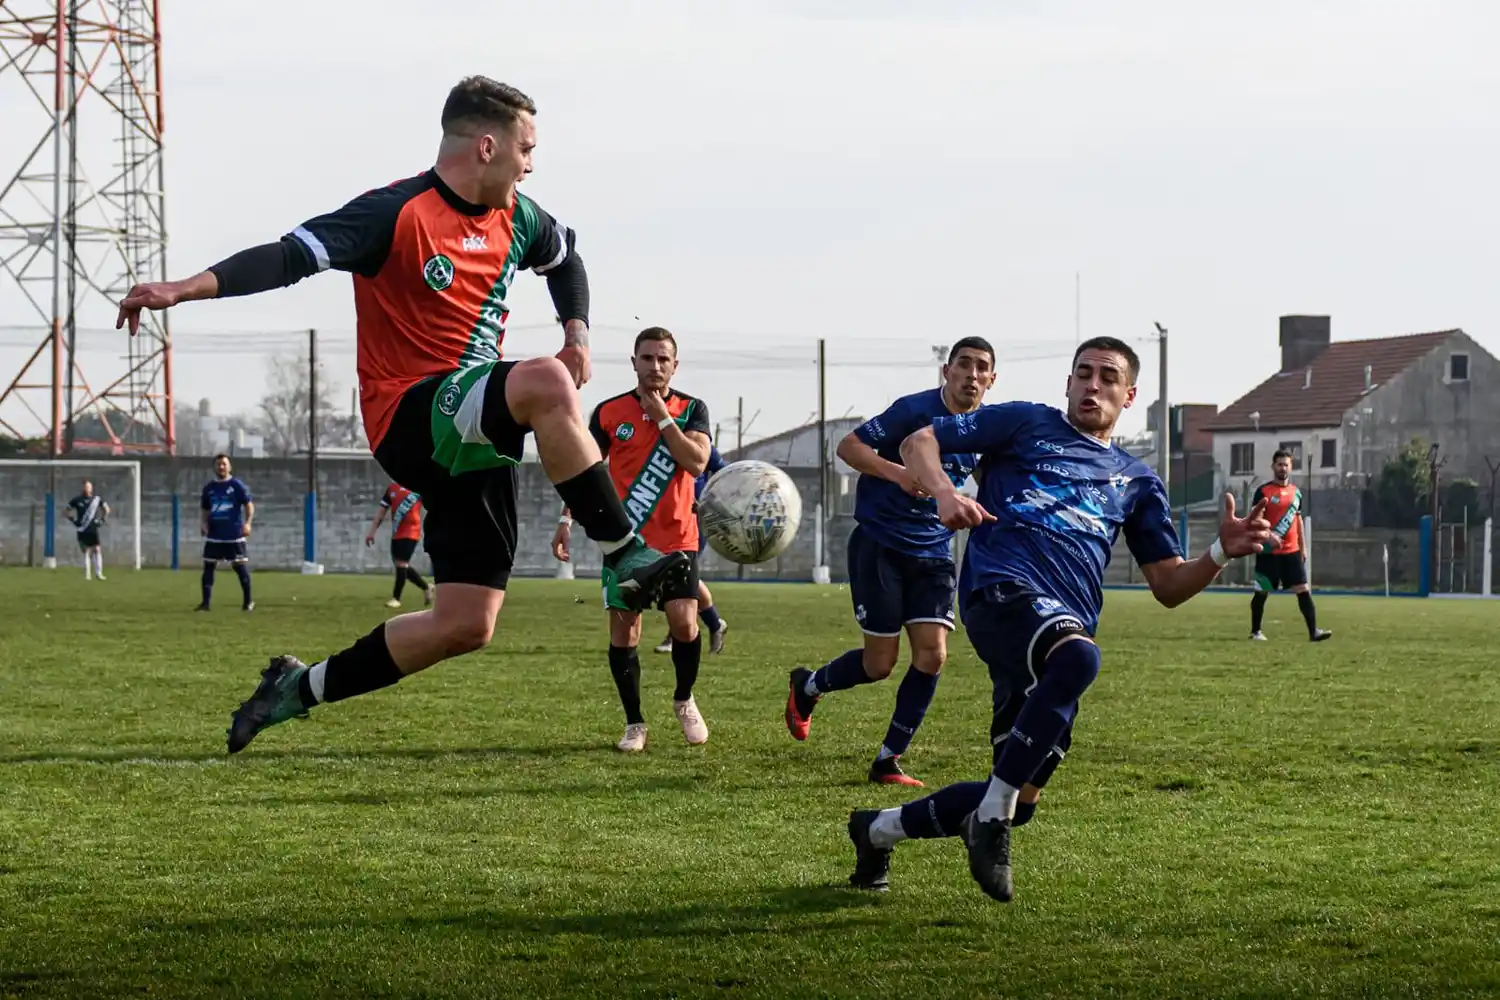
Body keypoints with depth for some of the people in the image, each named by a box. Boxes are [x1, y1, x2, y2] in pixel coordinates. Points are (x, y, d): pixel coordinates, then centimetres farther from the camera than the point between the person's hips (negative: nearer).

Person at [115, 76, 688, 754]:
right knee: (545, 385, -36)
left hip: (475, 433, 8)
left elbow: (565, 257, 33)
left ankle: (300, 688, 20)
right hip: (409, 416, -8)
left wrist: (576, 329, 15)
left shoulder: (515, 218, 11)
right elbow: (291, 256, -22)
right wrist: (185, 289, -34)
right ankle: (623, 557, -26)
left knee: (466, 625, 2)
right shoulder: (399, 214, -13)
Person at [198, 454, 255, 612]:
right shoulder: (209, 487, 10)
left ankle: (248, 602, 11)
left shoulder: (237, 485, -2)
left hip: (234, 535, -4)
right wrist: (203, 523, 0)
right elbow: (205, 510, 19)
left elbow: (249, 504, -6)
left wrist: (247, 523, -20)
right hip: (214, 535, 4)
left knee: (241, 568, 0)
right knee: (208, 567, 0)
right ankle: (206, 602, 4)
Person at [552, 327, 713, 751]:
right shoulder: (609, 411, 3)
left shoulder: (691, 409, 1)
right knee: (624, 629, -2)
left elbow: (697, 462, -14)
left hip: (677, 539, -1)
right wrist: (566, 520, 1)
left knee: (684, 623, -13)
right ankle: (634, 723, 11)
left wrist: (663, 417, -14)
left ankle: (684, 701, 14)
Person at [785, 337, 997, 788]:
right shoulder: (916, 410, -16)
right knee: (880, 663, -3)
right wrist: (897, 473, -31)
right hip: (880, 544, -5)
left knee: (932, 655, -9)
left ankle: (888, 761, 4)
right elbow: (848, 446, -17)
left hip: (934, 552, 5)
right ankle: (807, 686, 28)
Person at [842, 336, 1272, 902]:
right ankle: (993, 821, -28)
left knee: (1011, 797, 2)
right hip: (1003, 590, -6)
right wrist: (944, 492, -10)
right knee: (1077, 657, -41)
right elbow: (919, 443, 12)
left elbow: (1169, 587, 24)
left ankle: (878, 830, 29)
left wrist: (1223, 552, 4)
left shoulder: (1137, 483, 28)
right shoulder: (1027, 424, 17)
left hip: (1064, 626, 6)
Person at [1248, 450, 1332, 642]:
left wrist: (1303, 547, 15)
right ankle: (1255, 632, 16)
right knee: (1262, 592, 3)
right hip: (1268, 551, -4)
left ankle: (1313, 631, -10)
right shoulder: (1263, 491, -5)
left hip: (1292, 551, 4)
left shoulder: (1296, 492, 12)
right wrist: (1268, 535, -26)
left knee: (1303, 589, -6)